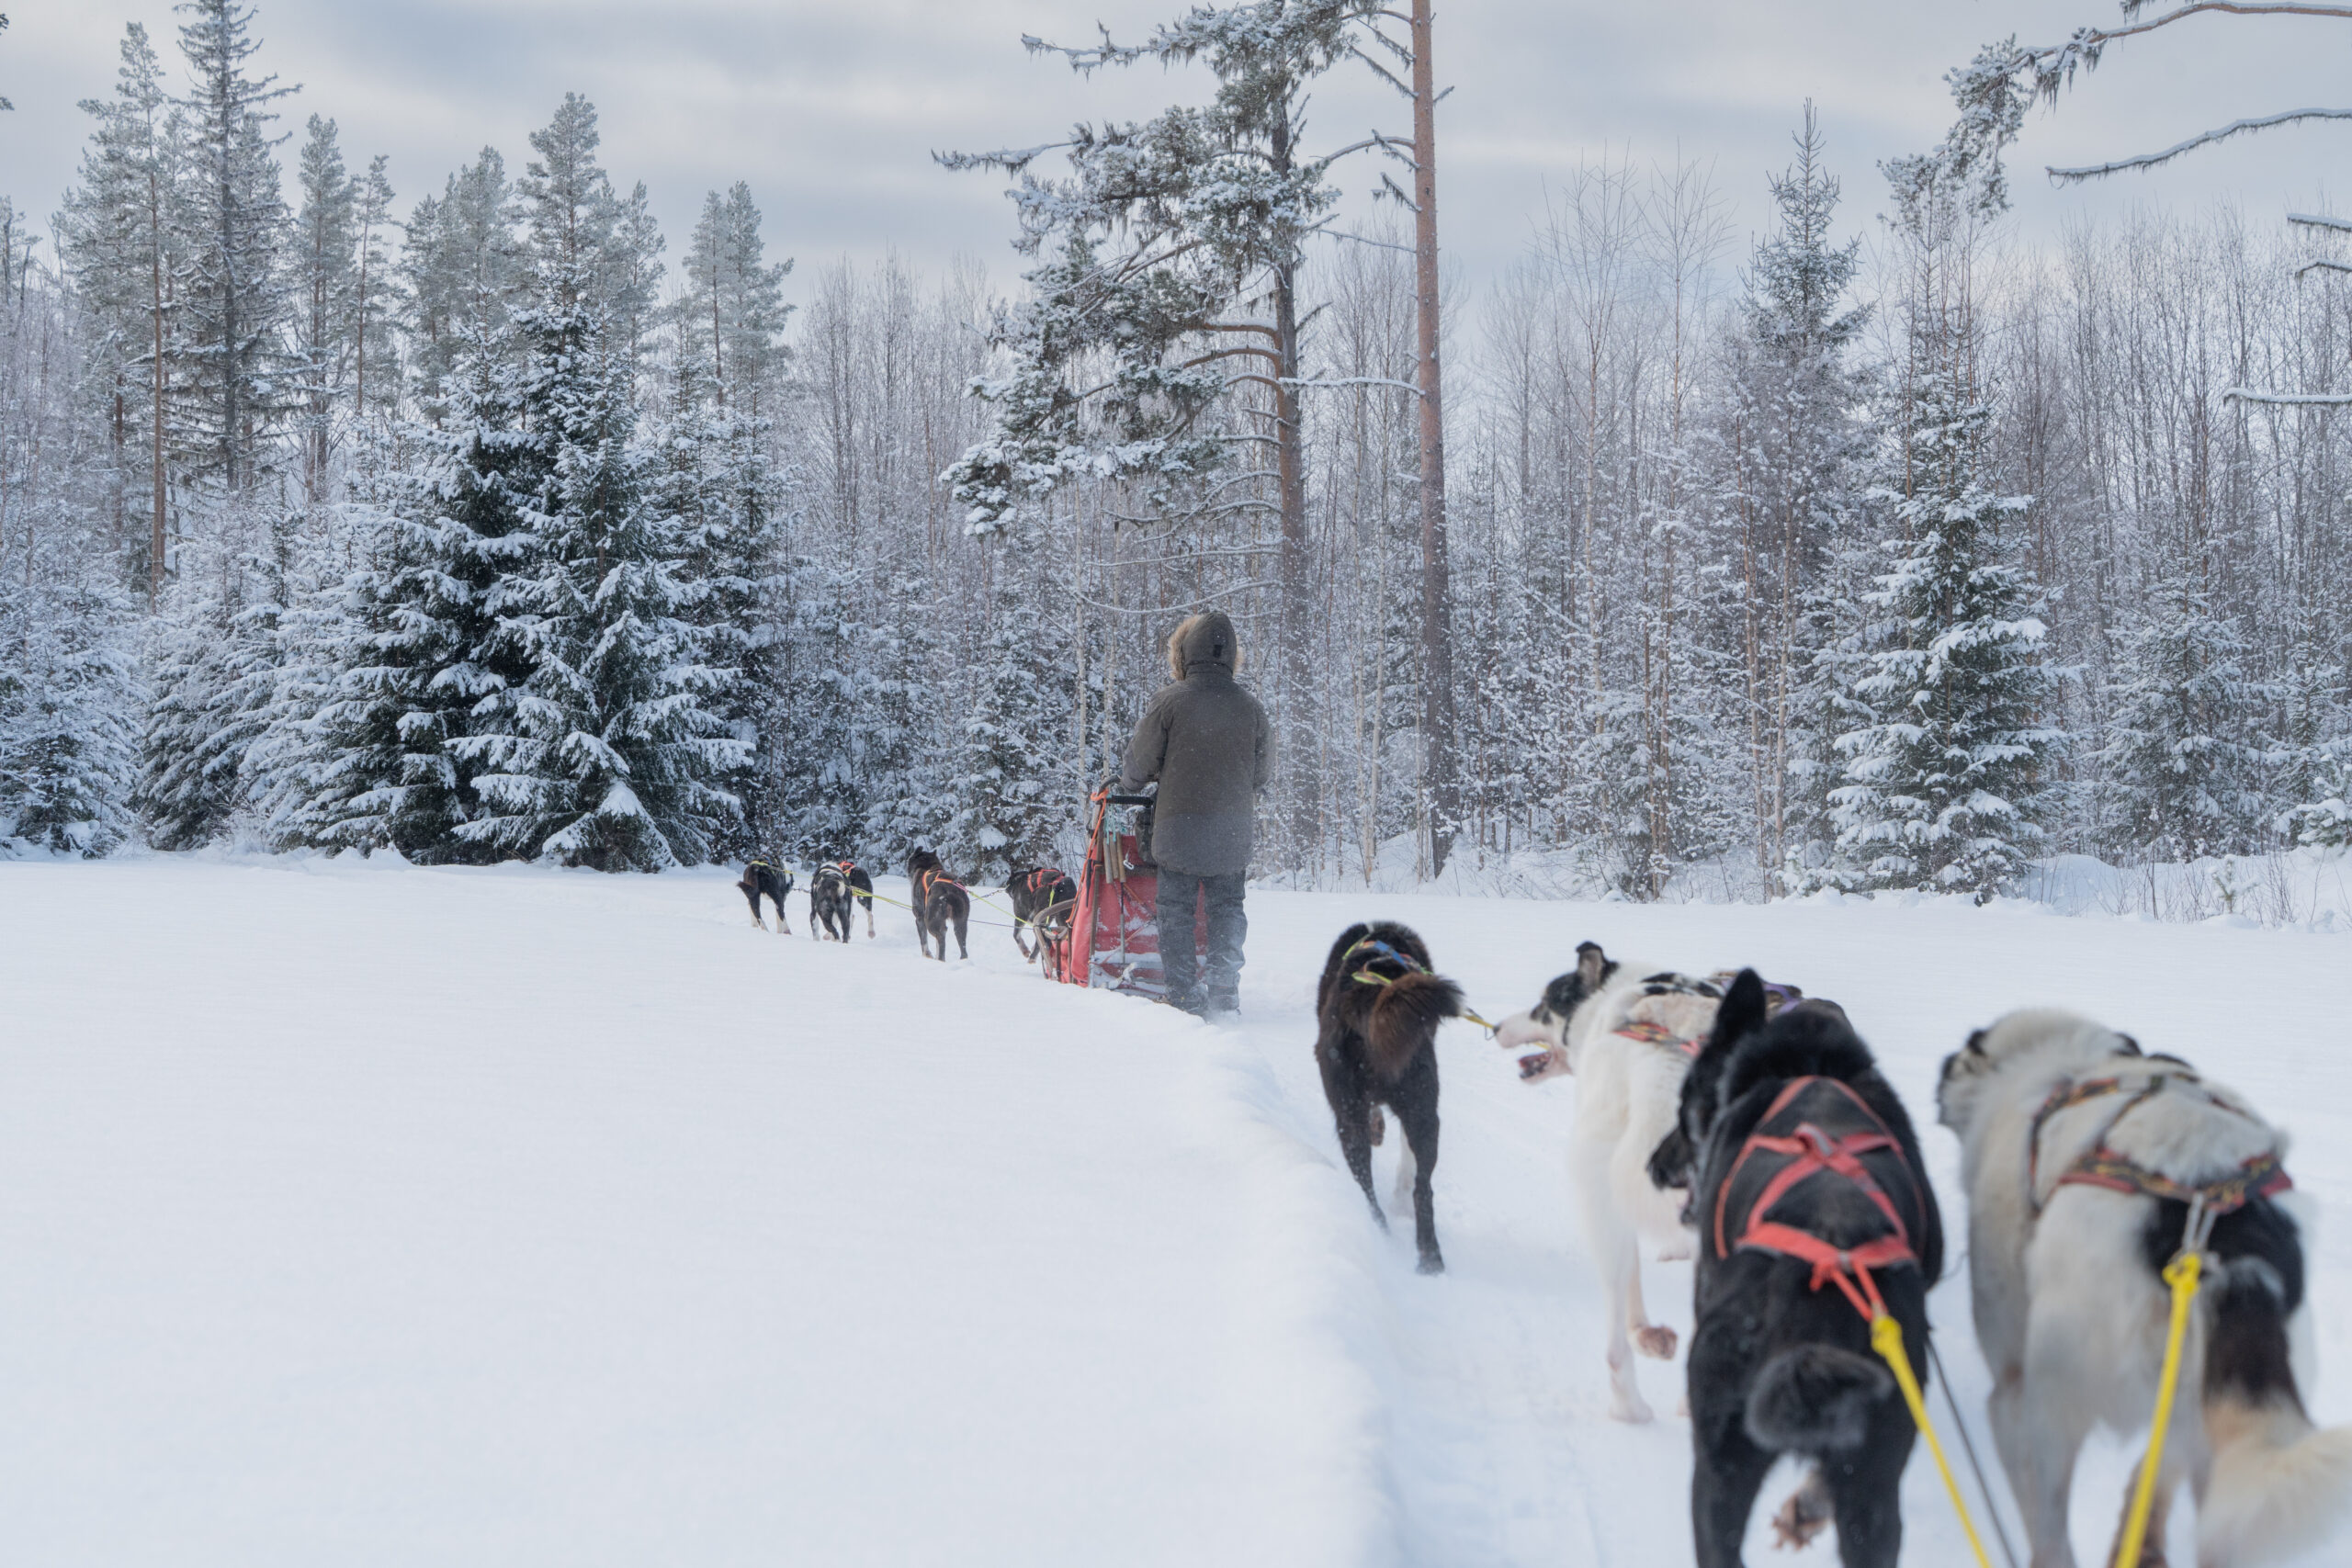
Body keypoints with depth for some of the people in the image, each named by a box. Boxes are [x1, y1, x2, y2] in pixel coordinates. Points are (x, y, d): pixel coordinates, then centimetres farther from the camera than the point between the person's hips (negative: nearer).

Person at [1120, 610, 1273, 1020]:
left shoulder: (1169, 701, -10)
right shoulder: (1249, 706, -1)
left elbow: (1140, 762, -2)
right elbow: (1262, 772, 9)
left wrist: (1127, 783, 21)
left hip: (1179, 827, -2)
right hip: (1233, 832, 2)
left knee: (1176, 911, 7)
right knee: (1227, 909, 14)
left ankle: (1184, 996, 3)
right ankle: (1223, 991, 5)